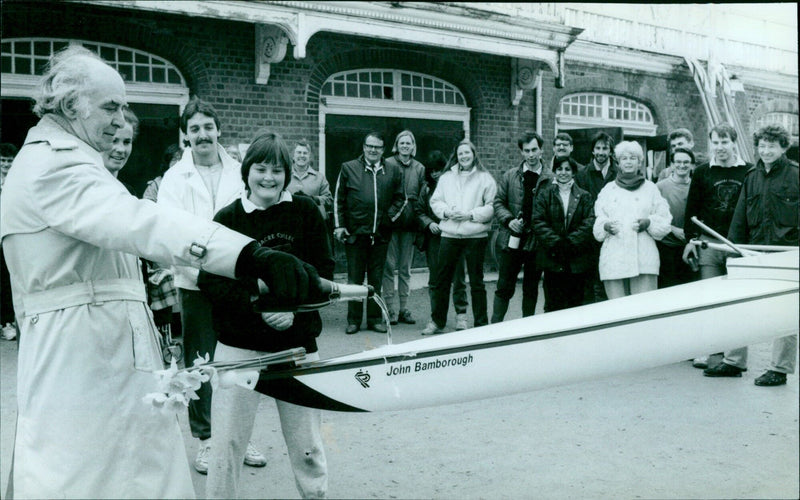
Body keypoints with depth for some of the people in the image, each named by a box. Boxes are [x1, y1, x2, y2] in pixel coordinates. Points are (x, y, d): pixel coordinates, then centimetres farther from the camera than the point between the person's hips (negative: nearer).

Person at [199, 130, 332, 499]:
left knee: (307, 446, 11)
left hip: (297, 343, 1)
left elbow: (324, 271, 1)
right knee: (227, 441, 3)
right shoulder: (227, 218, -1)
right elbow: (210, 280, -5)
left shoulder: (306, 212, 2)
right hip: (240, 346, -1)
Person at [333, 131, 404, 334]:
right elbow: (338, 199, 5)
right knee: (354, 278, 4)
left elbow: (399, 198, 14)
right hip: (355, 232, -2)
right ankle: (353, 320, 12)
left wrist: (390, 217, -1)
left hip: (380, 234, 2)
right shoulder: (348, 168, 4)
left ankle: (375, 318, 18)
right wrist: (339, 225, -1)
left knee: (376, 278, 9)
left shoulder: (393, 172, 8)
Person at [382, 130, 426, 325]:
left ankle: (404, 308, 16)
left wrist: (420, 220, 0)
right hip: (390, 220, -3)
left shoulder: (419, 168, 9)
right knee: (389, 265, -2)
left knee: (405, 267, 10)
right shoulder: (387, 164, -1)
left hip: (410, 222, 3)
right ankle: (389, 308, 4)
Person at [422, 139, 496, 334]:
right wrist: (447, 211, -7)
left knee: (476, 281, 4)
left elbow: (492, 207, -3)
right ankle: (437, 321, 18)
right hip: (450, 234, 3)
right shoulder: (446, 177, 11)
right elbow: (435, 201, 12)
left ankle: (481, 323, 14)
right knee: (441, 280, 6)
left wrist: (471, 215, -14)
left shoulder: (485, 178, 1)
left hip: (475, 235, -3)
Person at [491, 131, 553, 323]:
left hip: (537, 242, 0)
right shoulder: (510, 175, 6)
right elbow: (498, 202, 7)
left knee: (531, 289, 11)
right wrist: (509, 220, -9)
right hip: (512, 240, 1)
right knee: (504, 287, 3)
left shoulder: (550, 179, 0)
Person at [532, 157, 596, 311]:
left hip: (578, 260, 1)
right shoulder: (545, 194, 7)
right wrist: (555, 242, -13)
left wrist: (571, 242, -13)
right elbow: (538, 222, -2)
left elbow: (589, 224, -3)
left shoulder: (584, 197, 9)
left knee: (576, 302, 4)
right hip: (552, 258, -1)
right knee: (553, 304, -1)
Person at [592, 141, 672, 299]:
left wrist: (649, 223, -9)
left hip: (644, 260, -1)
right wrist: (606, 226, -7)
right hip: (613, 260, 1)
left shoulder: (650, 188, 17)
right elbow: (597, 223, 15)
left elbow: (664, 221, 11)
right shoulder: (608, 190, 18)